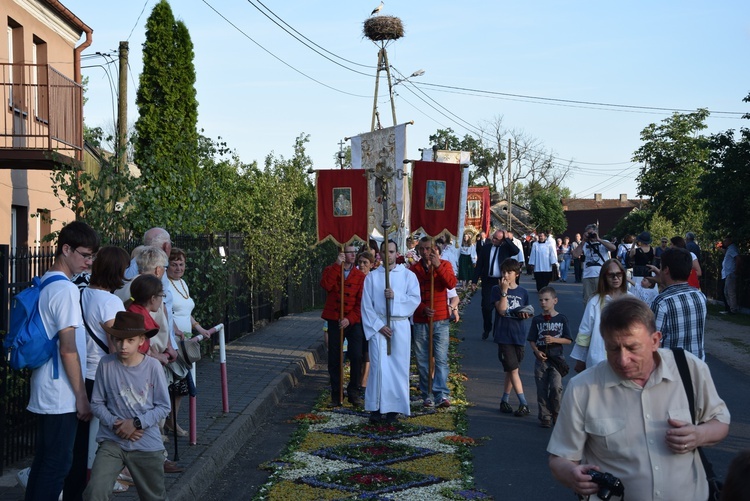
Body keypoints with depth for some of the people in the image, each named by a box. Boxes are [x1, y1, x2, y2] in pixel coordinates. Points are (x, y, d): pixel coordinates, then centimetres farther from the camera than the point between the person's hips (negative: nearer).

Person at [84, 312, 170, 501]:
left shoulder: (153, 366, -9)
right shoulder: (106, 364, -7)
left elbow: (164, 407, -4)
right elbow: (96, 403, 0)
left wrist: (137, 423, -16)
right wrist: (115, 424, -14)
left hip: (148, 444, 0)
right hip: (112, 441, 0)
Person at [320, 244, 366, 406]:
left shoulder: (360, 276, 3)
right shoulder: (330, 270, 5)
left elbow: (361, 302, -2)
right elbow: (326, 285, -18)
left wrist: (350, 319, -14)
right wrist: (337, 265, -19)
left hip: (354, 322, 0)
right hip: (335, 321, 0)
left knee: (356, 357, -4)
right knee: (334, 359, 4)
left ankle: (354, 393, 10)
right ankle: (336, 394, 16)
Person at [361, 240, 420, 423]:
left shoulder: (408, 275, 4)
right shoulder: (372, 276, 5)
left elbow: (415, 299, -4)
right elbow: (366, 305, 1)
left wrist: (395, 296, -18)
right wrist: (378, 325, -9)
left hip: (400, 326, 0)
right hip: (378, 325, 0)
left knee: (398, 366, 1)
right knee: (378, 365, -4)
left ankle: (394, 408, 9)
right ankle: (376, 407, 3)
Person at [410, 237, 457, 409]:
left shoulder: (444, 265, 3)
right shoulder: (413, 269, 5)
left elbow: (451, 284, -15)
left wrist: (438, 266, -23)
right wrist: (423, 309, -17)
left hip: (440, 320, -1)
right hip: (420, 322, 2)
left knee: (441, 359, -8)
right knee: (422, 361, 5)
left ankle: (442, 395, -11)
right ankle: (427, 396, 12)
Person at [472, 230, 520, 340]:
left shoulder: (506, 248, 2)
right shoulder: (486, 248, 6)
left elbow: (516, 251, -20)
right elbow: (479, 265, 6)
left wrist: (506, 239, -17)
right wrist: (474, 281, 0)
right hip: (488, 281, 1)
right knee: (486, 306, 0)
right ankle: (487, 329, 22)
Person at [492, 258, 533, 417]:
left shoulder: (522, 292, 9)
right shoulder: (497, 290, -2)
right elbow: (502, 310, -14)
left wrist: (526, 314, -4)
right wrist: (504, 291, -20)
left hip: (518, 336, 4)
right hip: (504, 336, -4)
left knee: (510, 370, 12)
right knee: (513, 369, -7)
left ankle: (505, 401, 23)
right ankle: (523, 404, -6)